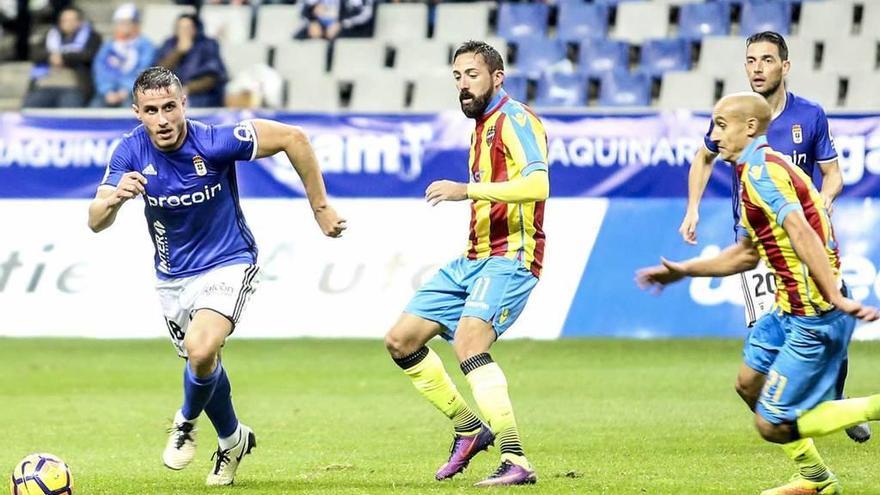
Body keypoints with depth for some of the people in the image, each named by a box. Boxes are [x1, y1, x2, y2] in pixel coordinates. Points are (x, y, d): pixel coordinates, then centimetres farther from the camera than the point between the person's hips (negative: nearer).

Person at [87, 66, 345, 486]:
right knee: (203, 365, 17)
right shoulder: (131, 152, -16)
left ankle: (187, 422, 3)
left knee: (201, 348, -28)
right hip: (172, 275, 4)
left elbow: (293, 138, -18)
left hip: (227, 265, -4)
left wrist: (320, 208, -13)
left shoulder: (214, 143, -26)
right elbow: (96, 222, -19)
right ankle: (232, 440, 46)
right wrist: (115, 198, -43)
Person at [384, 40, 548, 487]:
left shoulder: (514, 119, -11)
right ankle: (469, 429, 22)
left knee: (468, 341, -31)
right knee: (401, 341, 10)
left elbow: (537, 184, -28)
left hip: (509, 258, -10)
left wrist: (467, 190, -29)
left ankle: (516, 463, -35)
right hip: (474, 259, 10)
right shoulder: (481, 126, 18)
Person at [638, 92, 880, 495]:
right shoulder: (761, 169, 17)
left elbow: (802, 234, -29)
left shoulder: (760, 170, -16)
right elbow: (748, 253, 27)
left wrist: (835, 297, -38)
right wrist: (683, 271, 29)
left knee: (772, 425, -9)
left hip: (814, 318, -10)